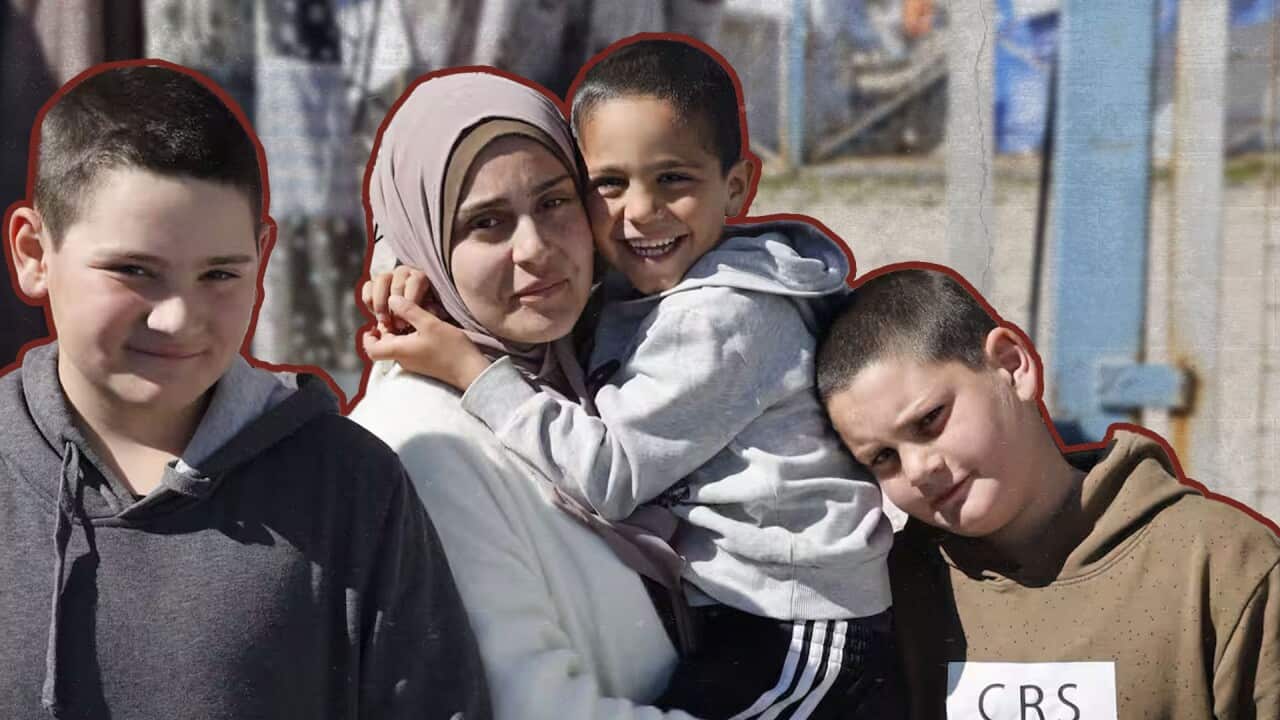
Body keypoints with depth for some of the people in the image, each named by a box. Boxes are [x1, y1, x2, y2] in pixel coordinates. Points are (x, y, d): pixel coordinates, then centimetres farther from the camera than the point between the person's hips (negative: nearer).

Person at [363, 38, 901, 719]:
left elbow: (614, 474, -17)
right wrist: (423, 287, 1)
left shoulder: (727, 315, -18)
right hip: (727, 616, 9)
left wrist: (469, 368, -15)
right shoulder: (633, 300, 8)